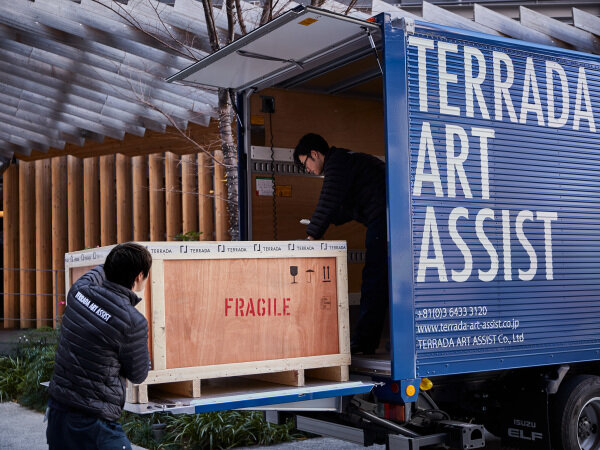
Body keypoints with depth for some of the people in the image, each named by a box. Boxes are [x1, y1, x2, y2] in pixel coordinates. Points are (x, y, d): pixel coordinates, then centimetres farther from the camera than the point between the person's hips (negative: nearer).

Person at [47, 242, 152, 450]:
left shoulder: (78, 292, -1)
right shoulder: (133, 322, -21)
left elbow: (96, 273, 26)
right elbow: (137, 375, -5)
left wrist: (110, 266, 45)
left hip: (57, 409, 8)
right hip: (91, 422, -8)